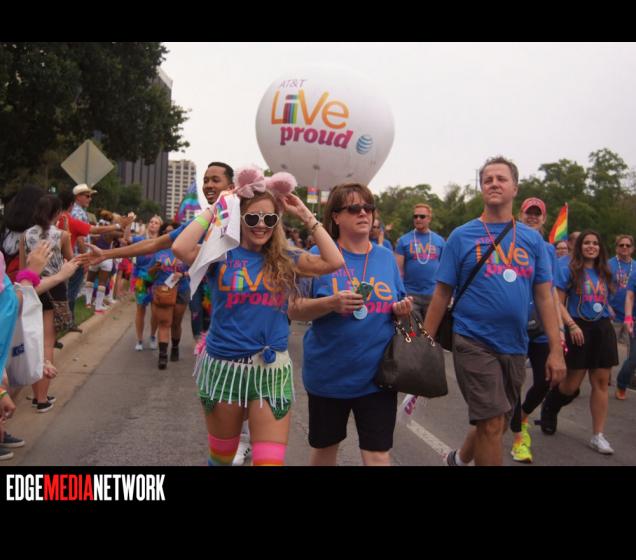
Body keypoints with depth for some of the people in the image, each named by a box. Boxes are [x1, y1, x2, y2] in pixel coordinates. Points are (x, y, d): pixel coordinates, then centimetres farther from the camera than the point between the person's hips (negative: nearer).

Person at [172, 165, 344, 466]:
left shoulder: (285, 259, 2)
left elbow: (334, 261, -8)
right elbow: (181, 249, -20)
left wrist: (306, 216, -5)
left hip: (271, 369, 0)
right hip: (223, 366, 0)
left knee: (270, 459, 0)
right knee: (221, 455, 19)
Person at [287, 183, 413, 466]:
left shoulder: (386, 257, 4)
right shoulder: (319, 255, -6)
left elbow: (398, 307, 13)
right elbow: (294, 310, -7)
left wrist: (402, 310, -10)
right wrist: (332, 303, -24)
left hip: (377, 374, 2)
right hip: (328, 374, -1)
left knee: (378, 454, 1)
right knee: (324, 447, 17)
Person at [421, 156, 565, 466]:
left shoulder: (533, 239, 7)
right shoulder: (462, 236, -2)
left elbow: (544, 297, 6)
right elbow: (442, 295, -1)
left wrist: (556, 349, 1)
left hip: (515, 347, 4)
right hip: (474, 342, -4)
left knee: (497, 424, 16)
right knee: (492, 423, -7)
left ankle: (459, 459, 42)